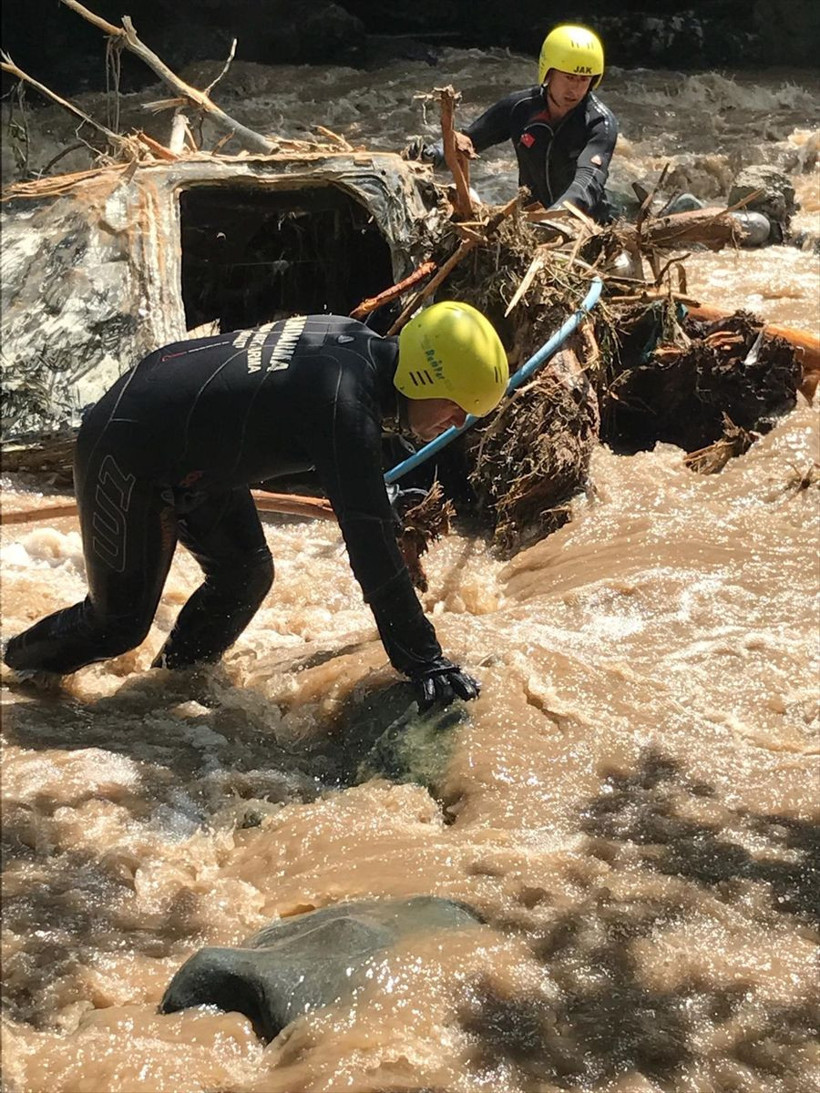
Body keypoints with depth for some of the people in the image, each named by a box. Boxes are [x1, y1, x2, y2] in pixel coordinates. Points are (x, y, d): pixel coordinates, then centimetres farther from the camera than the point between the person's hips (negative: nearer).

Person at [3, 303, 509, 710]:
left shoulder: (359, 341, -5)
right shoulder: (348, 407, -32)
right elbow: (372, 551, -32)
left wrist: (379, 501, 34)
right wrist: (425, 662, -27)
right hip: (127, 454, -9)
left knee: (245, 573, 10)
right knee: (121, 623, 3)